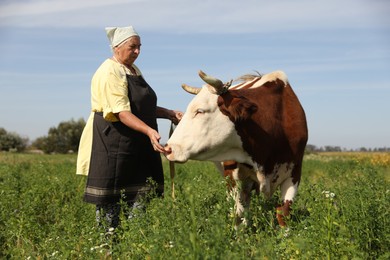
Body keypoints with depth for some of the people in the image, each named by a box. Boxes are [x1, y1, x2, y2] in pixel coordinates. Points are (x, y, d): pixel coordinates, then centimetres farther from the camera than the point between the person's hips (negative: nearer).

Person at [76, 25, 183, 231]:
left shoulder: (134, 70, 17)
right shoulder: (110, 72, -12)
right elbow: (122, 113, -22)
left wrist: (168, 113, 12)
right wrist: (149, 131, -33)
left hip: (138, 146, 9)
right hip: (112, 143, -9)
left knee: (140, 197, 6)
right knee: (109, 201, -1)